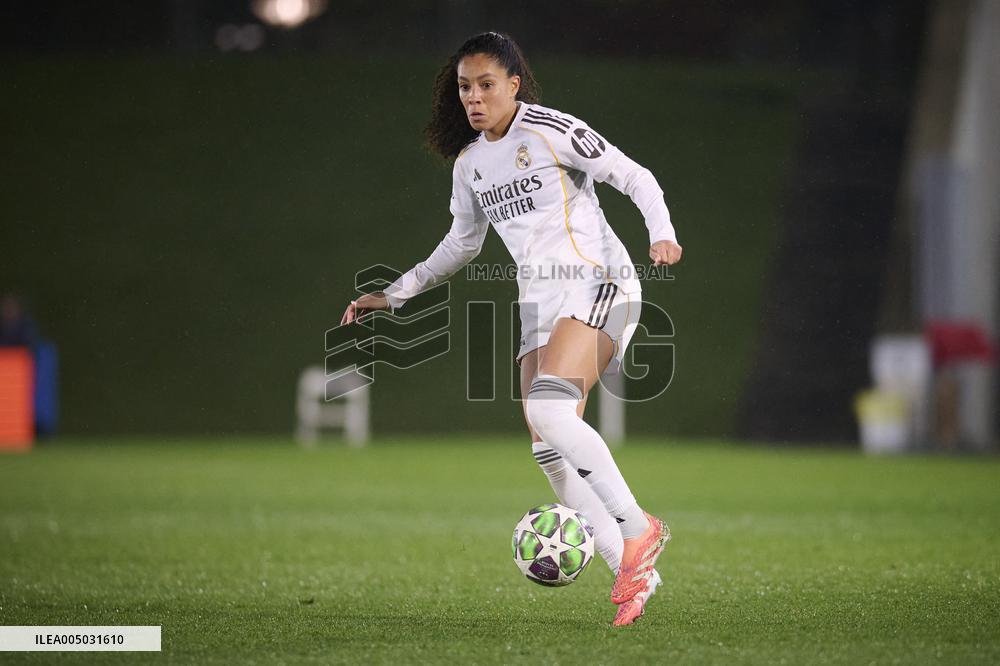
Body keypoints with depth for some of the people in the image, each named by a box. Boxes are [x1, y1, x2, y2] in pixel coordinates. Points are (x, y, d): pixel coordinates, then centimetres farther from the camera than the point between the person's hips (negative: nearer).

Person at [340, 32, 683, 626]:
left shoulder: (551, 130, -7)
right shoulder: (469, 163, 14)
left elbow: (635, 177, -5)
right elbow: (462, 244, 28)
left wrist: (662, 233, -22)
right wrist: (394, 294, 25)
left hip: (597, 283, -7)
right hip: (540, 304, 7)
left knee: (549, 409, -29)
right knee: (549, 453, -4)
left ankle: (638, 530, -20)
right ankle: (633, 572, 0)